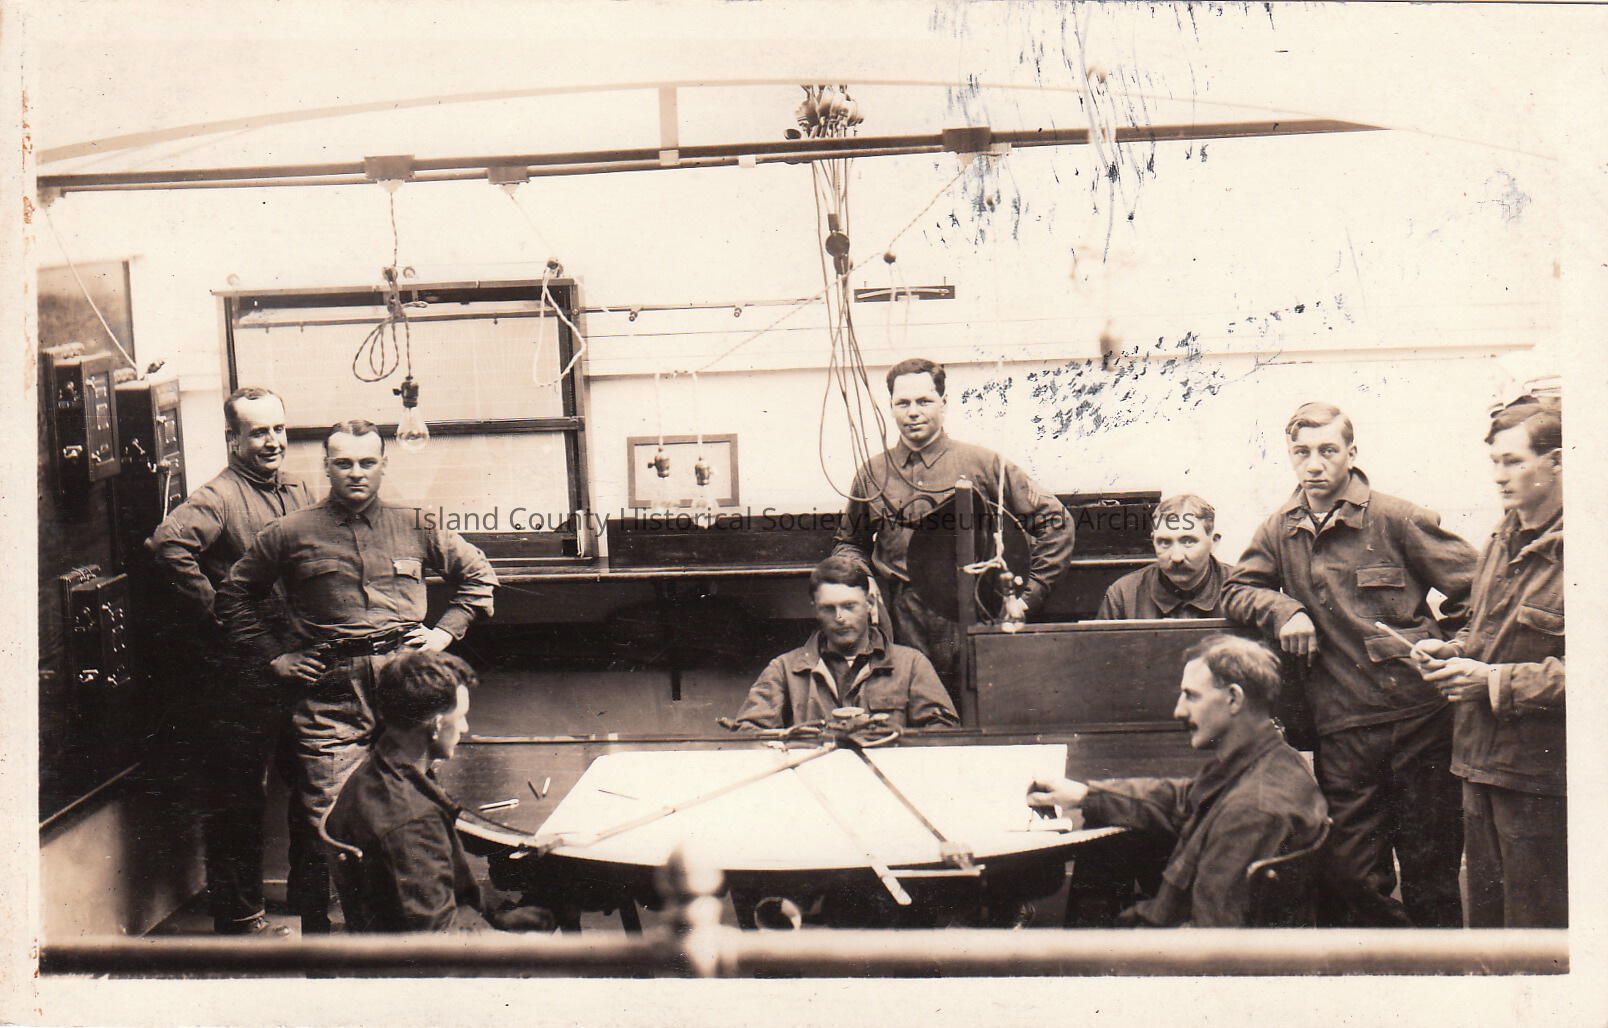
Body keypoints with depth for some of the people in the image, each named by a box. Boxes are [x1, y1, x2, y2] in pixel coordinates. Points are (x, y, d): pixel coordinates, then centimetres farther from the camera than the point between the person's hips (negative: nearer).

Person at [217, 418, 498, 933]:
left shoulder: (415, 527, 10)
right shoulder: (291, 534, 6)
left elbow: (477, 575, 22)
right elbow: (237, 593, 16)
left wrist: (447, 631, 10)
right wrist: (274, 656, 8)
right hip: (329, 698, -2)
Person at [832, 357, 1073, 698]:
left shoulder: (983, 464, 3)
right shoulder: (872, 474, 11)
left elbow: (1054, 521, 6)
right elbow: (849, 542, 27)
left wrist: (1028, 595, 2)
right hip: (901, 639, 2)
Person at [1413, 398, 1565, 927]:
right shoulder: (1503, 540, 13)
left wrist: (1497, 682, -20)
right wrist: (1451, 651, 6)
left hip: (1540, 774, -8)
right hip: (1481, 764, 8)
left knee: (1536, 925, 4)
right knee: (1485, 915, 17)